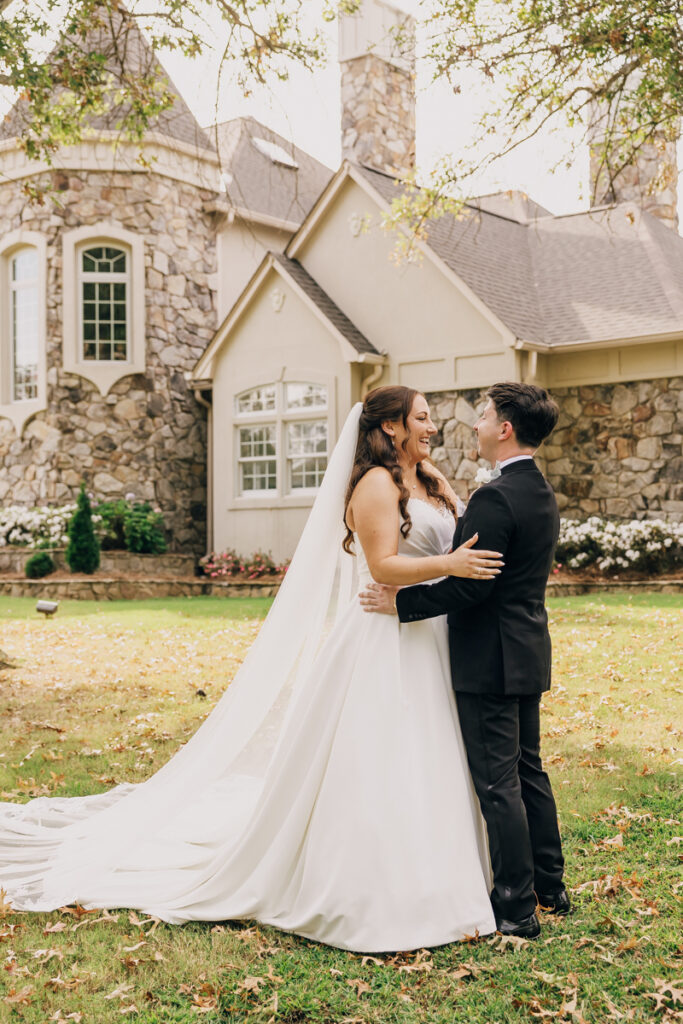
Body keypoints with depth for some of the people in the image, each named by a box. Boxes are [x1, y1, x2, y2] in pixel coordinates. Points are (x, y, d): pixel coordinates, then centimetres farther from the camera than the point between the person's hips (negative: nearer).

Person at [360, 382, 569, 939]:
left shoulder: (495, 498, -20)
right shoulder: (542, 493, 11)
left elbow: (469, 587, -24)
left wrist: (402, 601, -15)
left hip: (491, 660, -10)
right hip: (528, 653, 10)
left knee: (498, 784, -1)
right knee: (529, 771, 19)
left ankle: (516, 909, 8)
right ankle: (549, 886, 30)